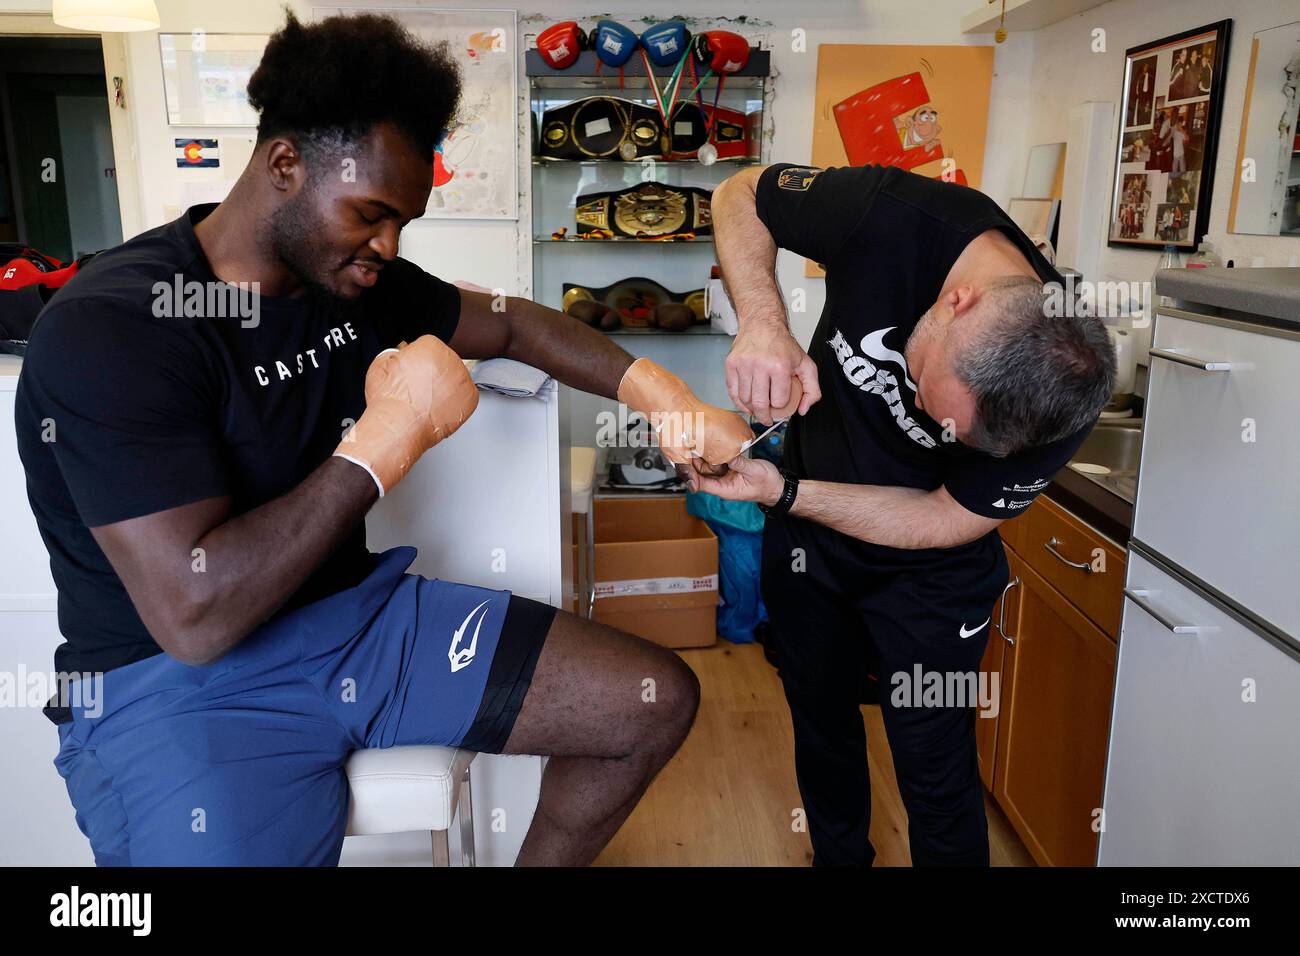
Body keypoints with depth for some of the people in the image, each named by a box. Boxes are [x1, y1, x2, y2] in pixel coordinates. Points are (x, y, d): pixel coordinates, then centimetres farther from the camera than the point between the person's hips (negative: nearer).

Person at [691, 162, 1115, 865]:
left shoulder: (1058, 407, -32)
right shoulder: (894, 217, -32)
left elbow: (945, 521, -20)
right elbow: (740, 196, -16)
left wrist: (784, 493, -31)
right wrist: (763, 322, -34)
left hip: (928, 573, -2)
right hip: (807, 534, 3)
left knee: (936, 779, 4)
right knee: (821, 725, 22)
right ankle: (837, 857, 51)